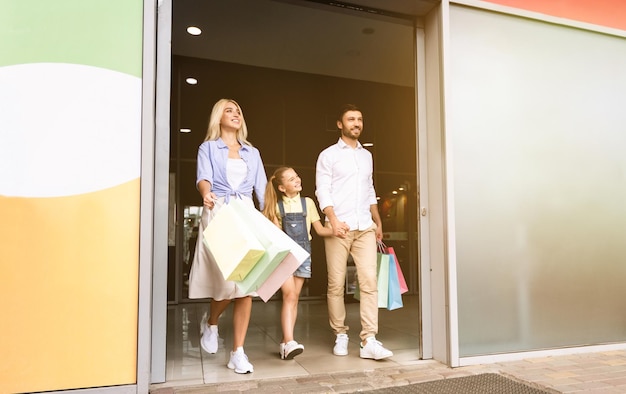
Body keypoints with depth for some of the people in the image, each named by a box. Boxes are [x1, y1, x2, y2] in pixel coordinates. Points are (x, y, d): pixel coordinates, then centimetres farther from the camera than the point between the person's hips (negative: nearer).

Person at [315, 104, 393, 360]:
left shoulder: (367, 155, 19)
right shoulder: (328, 155, 3)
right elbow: (322, 192, -5)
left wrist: (378, 222, 18)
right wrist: (333, 220, -19)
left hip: (365, 228, 4)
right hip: (339, 228, -3)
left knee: (369, 281, -6)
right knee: (336, 284, 1)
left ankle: (369, 341, -5)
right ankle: (340, 335, 16)